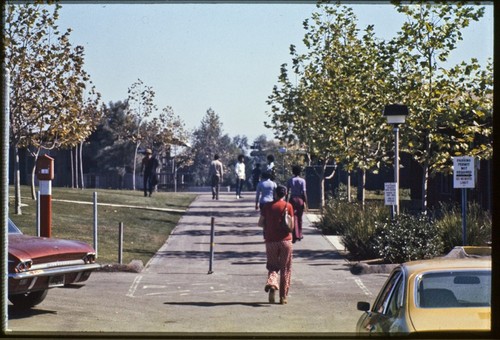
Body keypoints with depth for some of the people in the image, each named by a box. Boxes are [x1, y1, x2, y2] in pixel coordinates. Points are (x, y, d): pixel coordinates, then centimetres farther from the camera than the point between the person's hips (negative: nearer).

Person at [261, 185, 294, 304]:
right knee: (285, 269, 8)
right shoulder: (288, 206, -3)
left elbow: (263, 223, 4)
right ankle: (283, 297, 7)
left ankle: (271, 283, -18)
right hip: (285, 241, -1)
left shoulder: (267, 206, 2)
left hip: (271, 241, 1)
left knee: (272, 266, 13)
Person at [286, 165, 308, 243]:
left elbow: (287, 191, 2)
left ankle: (295, 236, -12)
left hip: (292, 199, 0)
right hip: (300, 199, 0)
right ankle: (300, 235, 25)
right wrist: (305, 203, -4)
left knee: (294, 218, -2)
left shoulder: (290, 180, 2)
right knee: (300, 218, 15)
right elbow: (304, 192, -8)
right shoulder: (302, 180, -4)